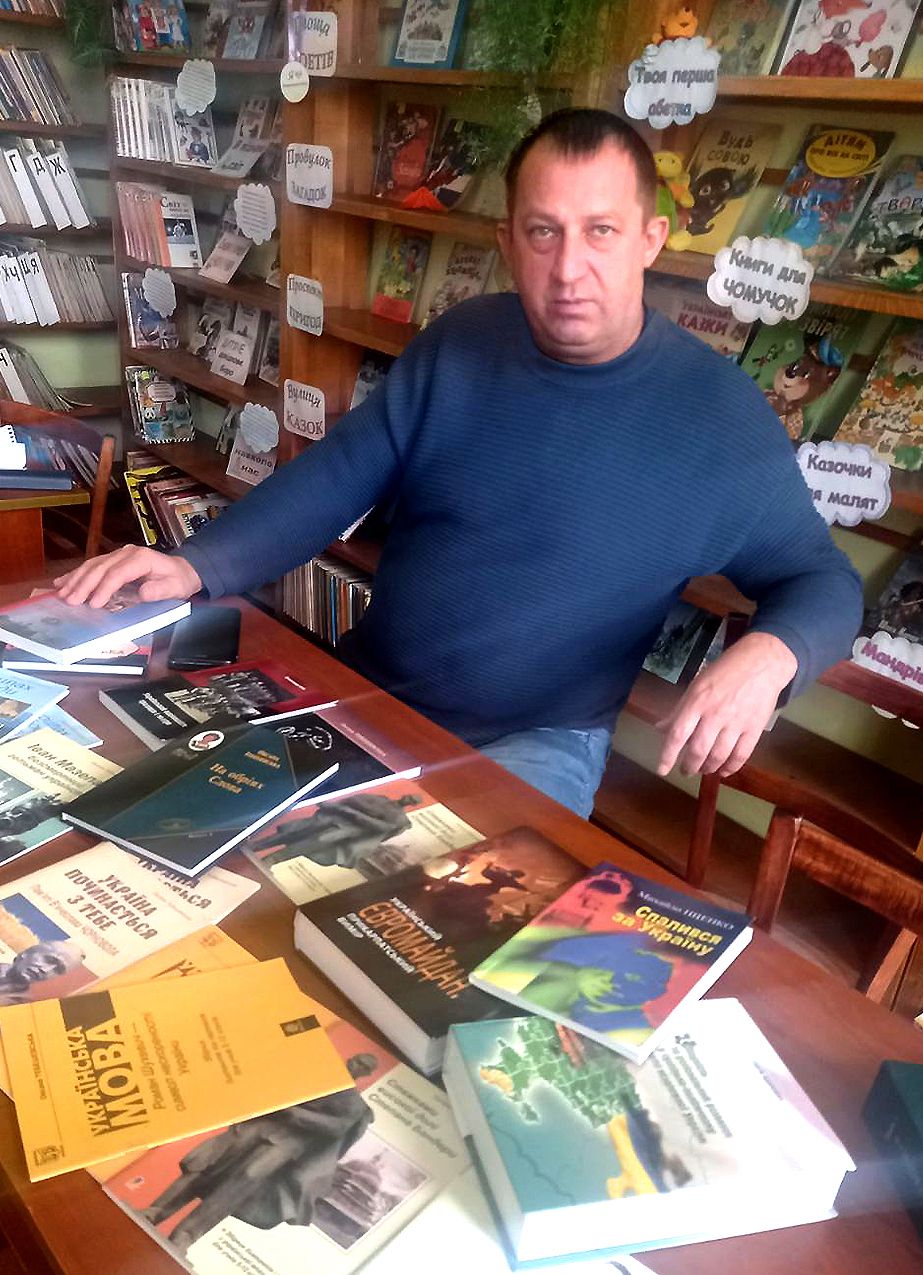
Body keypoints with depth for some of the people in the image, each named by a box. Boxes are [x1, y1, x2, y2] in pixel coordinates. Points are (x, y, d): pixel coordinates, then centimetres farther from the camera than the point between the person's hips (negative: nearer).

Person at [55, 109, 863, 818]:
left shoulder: (719, 409, -10)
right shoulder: (457, 346, 1)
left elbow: (823, 580, -3)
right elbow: (334, 478, 3)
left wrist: (767, 655, -27)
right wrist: (195, 566, -11)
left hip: (537, 742, -3)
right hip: (362, 694, 4)